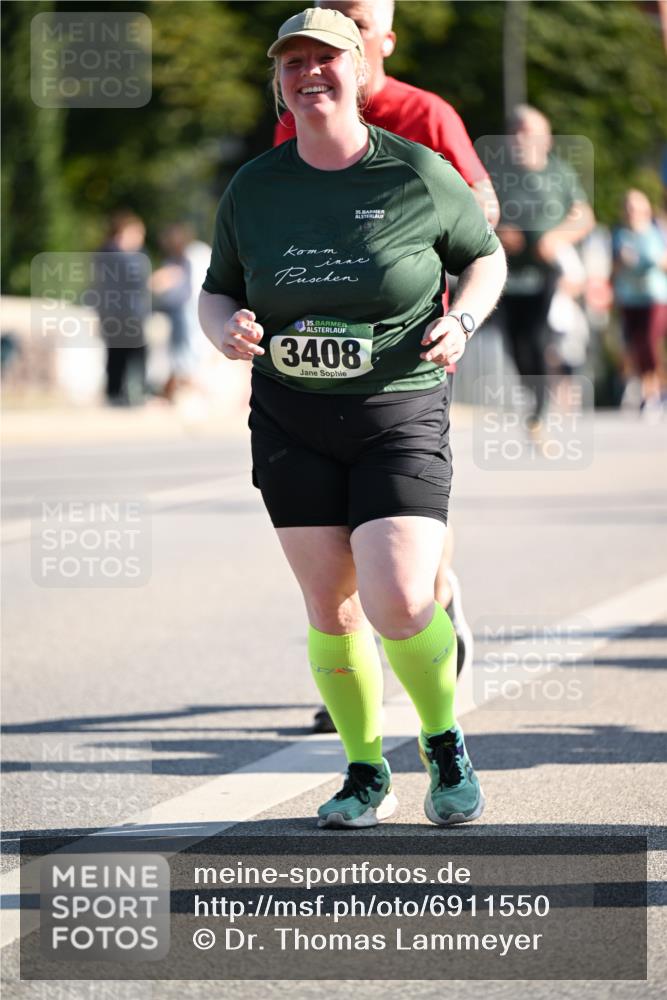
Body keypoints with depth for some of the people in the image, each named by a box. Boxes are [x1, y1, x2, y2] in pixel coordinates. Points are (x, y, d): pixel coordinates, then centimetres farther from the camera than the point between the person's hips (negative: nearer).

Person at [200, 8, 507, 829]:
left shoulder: (417, 175, -6)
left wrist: (461, 322, -10)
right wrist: (226, 327, -10)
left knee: (400, 605, -16)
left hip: (401, 418, -3)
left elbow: (486, 257, 9)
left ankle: (445, 740, 12)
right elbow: (217, 292, 13)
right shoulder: (254, 189, 1)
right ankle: (366, 773, 21)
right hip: (292, 424, 3)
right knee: (331, 611, 3)